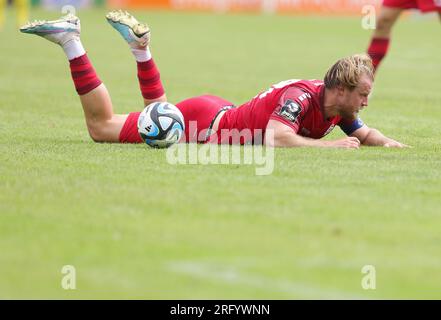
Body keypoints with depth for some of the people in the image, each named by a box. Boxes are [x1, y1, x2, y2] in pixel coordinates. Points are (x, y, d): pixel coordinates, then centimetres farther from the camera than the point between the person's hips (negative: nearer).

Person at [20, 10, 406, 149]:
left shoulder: (338, 106, -4)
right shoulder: (301, 96, -30)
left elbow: (364, 133, 11)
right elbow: (275, 138, -43)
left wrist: (388, 143, -10)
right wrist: (331, 145, -37)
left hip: (221, 114, 8)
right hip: (203, 123, -8)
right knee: (101, 127, 0)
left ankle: (139, 43, 35)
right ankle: (70, 40, 6)